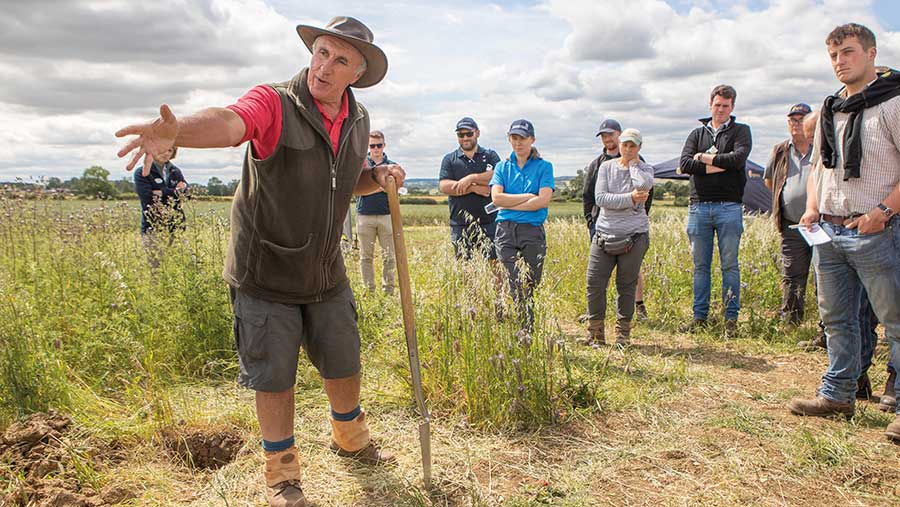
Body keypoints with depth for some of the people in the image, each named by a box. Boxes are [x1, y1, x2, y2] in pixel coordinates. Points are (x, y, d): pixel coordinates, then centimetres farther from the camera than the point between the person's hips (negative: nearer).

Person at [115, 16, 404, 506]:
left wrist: (379, 177, -3)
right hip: (266, 274, -5)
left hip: (326, 273, 5)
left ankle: (350, 438, 46)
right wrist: (178, 130, -61)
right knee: (275, 378, 5)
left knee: (344, 365, 17)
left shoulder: (358, 121, 3)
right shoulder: (275, 102, -17)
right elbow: (228, 122, -39)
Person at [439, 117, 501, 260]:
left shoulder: (490, 155, 11)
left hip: (488, 221, -1)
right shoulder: (449, 159, 12)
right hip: (460, 224, 1)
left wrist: (471, 178, -14)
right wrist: (474, 188, -11)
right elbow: (444, 186, -4)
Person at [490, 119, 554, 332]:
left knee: (529, 286, 4)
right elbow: (496, 198, -3)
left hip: (533, 230, -1)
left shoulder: (544, 167, 5)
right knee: (510, 285, -5)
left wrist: (511, 204, -7)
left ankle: (528, 332, 14)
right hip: (505, 229, 1)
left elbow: (544, 200, -9)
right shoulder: (502, 167, 12)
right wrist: (528, 196, -7)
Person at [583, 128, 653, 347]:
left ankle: (622, 335, 17)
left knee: (627, 286, 4)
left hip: (634, 236, -1)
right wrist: (630, 198, -16)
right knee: (594, 284, -3)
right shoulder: (606, 167, 7)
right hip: (604, 234, 1)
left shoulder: (645, 168, 6)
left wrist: (633, 164, -3)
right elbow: (600, 198, -7)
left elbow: (644, 185, -19)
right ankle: (595, 335, 10)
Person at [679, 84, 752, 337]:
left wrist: (704, 157, -5)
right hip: (699, 206, 2)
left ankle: (731, 317, 9)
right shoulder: (697, 133, 14)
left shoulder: (741, 131, 8)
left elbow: (738, 158, -13)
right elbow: (684, 164, -3)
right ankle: (700, 315, 15)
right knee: (700, 265, 7)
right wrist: (720, 165, -9)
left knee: (729, 265, 2)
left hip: (729, 206, -2)